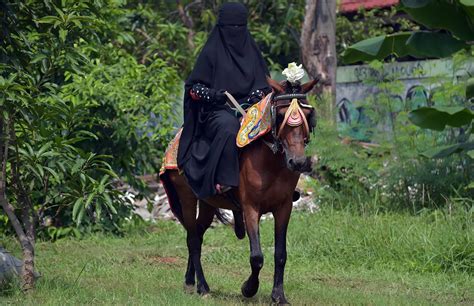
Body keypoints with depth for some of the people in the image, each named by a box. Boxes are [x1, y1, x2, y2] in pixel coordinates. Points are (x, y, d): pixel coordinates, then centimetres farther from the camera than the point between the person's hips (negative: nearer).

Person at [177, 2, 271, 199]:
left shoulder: (251, 52, 15)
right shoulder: (212, 53, 3)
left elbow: (265, 84, 19)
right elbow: (192, 87, 2)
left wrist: (256, 95, -4)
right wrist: (210, 94, -18)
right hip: (217, 110, -4)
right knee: (229, 126, -38)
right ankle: (223, 181, -39)